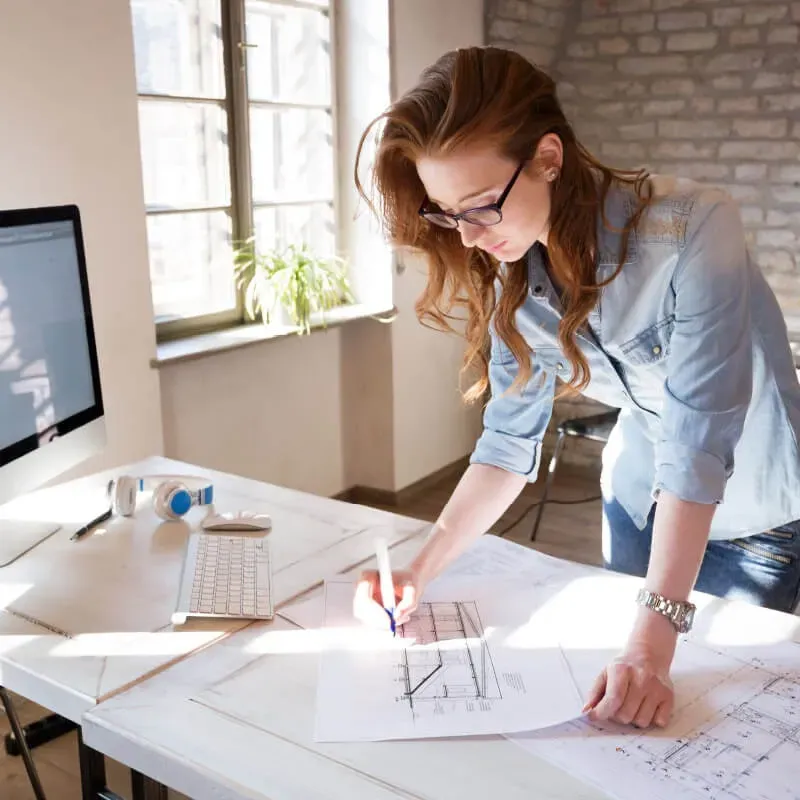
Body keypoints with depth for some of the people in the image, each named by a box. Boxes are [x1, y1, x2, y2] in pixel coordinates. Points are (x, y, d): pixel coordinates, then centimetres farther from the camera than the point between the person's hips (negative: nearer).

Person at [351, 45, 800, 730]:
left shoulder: (692, 233, -32)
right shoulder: (517, 276, -14)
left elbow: (697, 447, -35)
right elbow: (509, 441, -11)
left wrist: (655, 641, -39)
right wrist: (421, 572, -21)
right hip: (639, 505, 5)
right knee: (626, 711, 19)